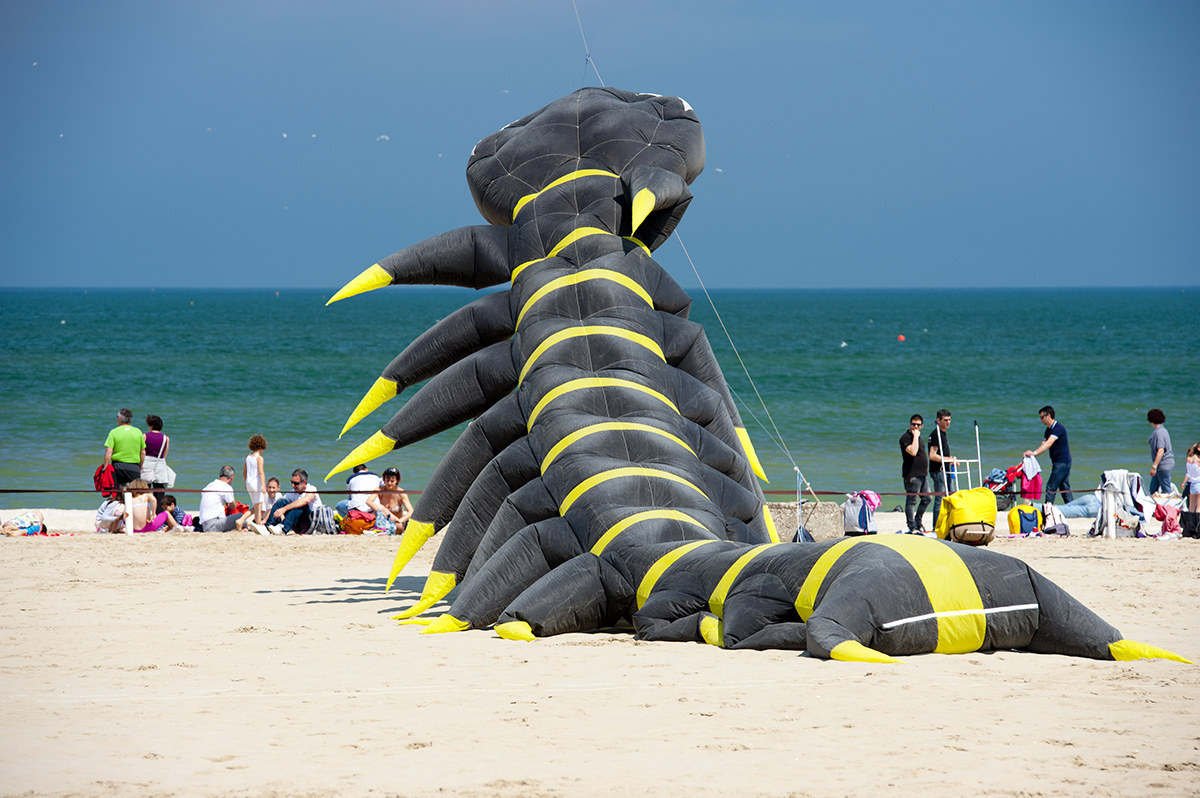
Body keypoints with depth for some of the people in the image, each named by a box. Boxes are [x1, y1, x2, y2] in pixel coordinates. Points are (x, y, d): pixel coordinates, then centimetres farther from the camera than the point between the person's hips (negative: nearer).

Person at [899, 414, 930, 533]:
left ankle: (918, 521, 31)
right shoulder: (906, 437, -12)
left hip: (921, 474, 10)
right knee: (911, 501, -7)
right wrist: (915, 436, -21)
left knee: (926, 499, 17)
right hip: (912, 475, -10)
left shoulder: (917, 437, 17)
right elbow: (913, 452, -27)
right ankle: (912, 527, -7)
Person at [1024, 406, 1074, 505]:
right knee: (1064, 488, 11)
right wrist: (1032, 453, -11)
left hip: (1062, 462, -10)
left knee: (1051, 487, -10)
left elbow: (1049, 443, -30)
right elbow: (1044, 444, 6)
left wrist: (1034, 453, -39)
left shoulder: (1058, 428, -18)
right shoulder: (1048, 430, 12)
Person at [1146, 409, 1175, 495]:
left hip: (1163, 465, -10)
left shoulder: (1159, 432, -17)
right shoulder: (1163, 430, 14)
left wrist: (1154, 466, -23)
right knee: (1153, 489, 14)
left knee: (1166, 491, -5)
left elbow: (1161, 450, -25)